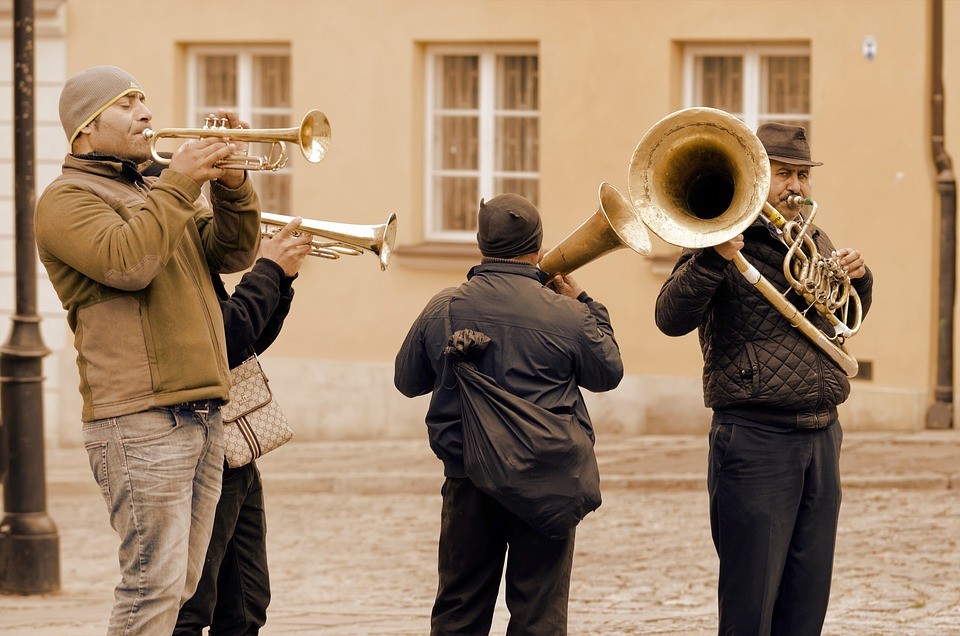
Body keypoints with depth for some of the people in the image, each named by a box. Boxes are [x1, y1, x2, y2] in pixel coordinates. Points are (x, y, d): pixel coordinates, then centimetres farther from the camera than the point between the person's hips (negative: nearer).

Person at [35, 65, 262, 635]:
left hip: (202, 411, 8)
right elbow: (126, 262, -20)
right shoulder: (68, 198, -2)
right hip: (140, 418, -8)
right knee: (155, 583, -14)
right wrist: (178, 185, -15)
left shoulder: (156, 191, 25)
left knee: (181, 585, 9)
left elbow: (234, 252, 16)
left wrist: (230, 181, 1)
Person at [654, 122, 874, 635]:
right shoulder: (726, 239, -5)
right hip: (755, 435, -7)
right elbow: (671, 318, -16)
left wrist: (857, 279, 10)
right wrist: (714, 259, -29)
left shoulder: (814, 241, 16)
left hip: (822, 435, 7)